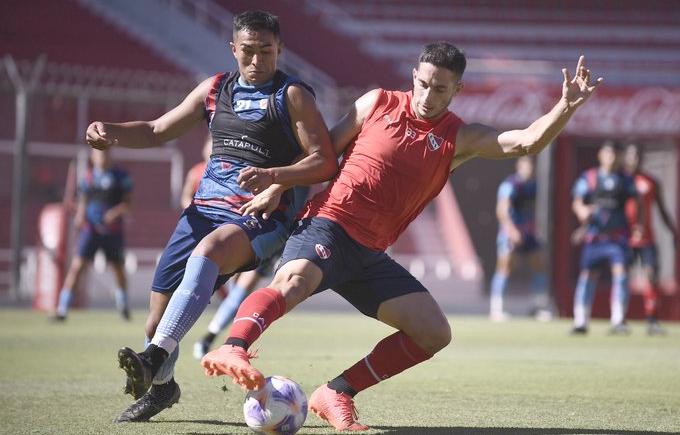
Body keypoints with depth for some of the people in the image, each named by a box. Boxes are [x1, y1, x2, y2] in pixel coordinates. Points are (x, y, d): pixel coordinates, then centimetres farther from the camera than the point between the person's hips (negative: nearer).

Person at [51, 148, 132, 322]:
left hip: (113, 230, 1)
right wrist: (79, 217, -6)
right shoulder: (87, 178, 4)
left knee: (119, 269, 13)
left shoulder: (121, 176, 0)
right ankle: (62, 310, -15)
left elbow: (127, 203, -1)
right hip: (91, 229, -1)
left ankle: (123, 305, 40)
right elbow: (83, 203, 12)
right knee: (77, 266, -14)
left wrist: (117, 211, -20)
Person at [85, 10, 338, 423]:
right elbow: (157, 131, 22)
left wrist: (272, 176, -23)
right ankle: (161, 386, 28)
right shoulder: (216, 89, 15)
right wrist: (112, 132, 2)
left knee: (208, 250, -37)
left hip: (262, 214, -6)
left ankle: (155, 360, -48)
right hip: (206, 206, 6)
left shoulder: (292, 95, 0)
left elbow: (325, 163, -7)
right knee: (160, 306, 0)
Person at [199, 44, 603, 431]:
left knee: (435, 333, -4)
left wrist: (566, 107, -20)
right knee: (295, 279, -36)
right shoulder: (378, 104, 4)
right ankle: (232, 349, -57)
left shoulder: (461, 139, 8)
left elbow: (526, 142, -4)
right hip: (327, 224, -5)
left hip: (370, 253, 5)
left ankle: (338, 393, 0)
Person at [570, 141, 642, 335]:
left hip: (618, 234, 1)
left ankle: (618, 321, -11)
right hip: (594, 234, -1)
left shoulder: (625, 180, 10)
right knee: (587, 275, -1)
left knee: (620, 272, -12)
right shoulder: (588, 178, 5)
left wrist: (637, 225, 1)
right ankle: (580, 322, 6)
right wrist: (583, 211, -24)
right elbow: (577, 203, -2)